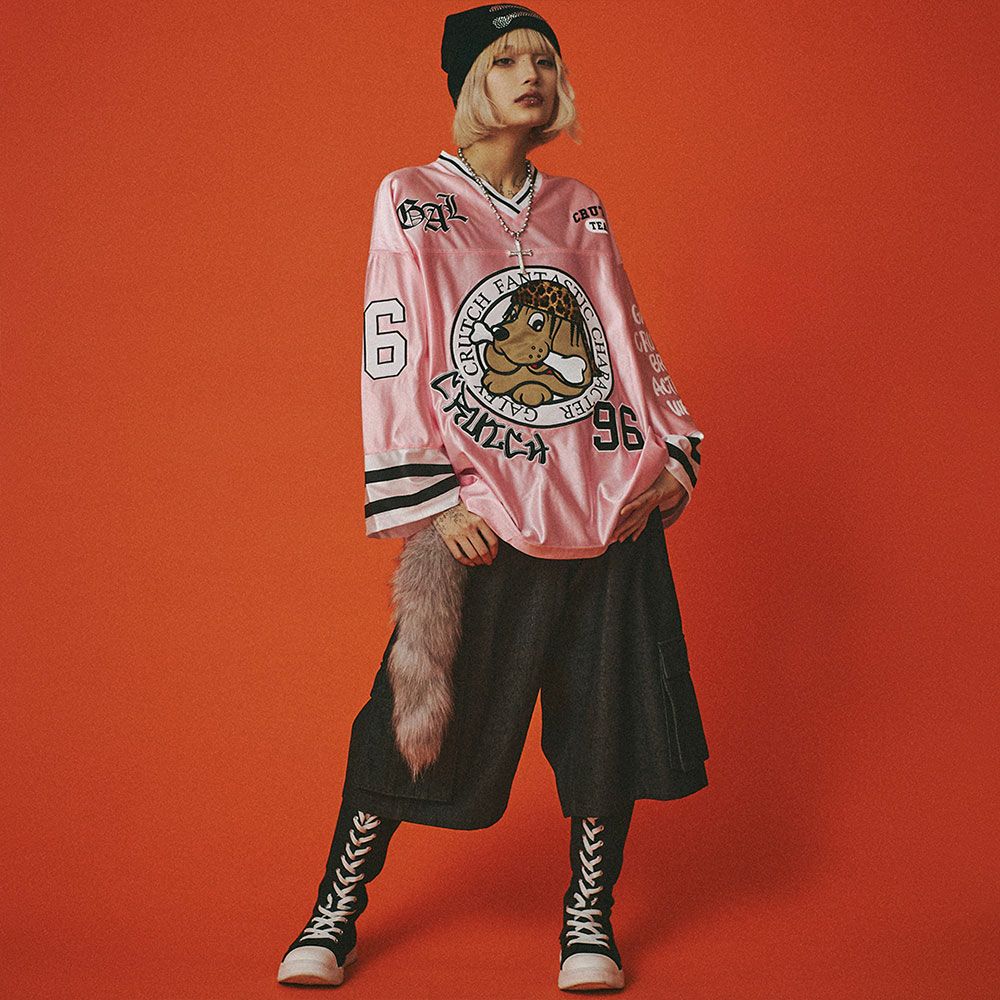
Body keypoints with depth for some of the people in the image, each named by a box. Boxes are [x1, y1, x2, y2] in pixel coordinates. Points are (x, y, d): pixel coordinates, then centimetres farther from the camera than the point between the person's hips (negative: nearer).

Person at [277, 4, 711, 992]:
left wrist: (675, 450, 7)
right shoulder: (410, 201, 3)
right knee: (420, 716, 1)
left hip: (611, 508, 4)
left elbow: (631, 338, 19)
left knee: (606, 714, 5)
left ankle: (589, 916, 21)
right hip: (483, 516, -4)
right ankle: (335, 912, 19)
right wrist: (429, 500, -12)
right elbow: (392, 355, -4)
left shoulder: (581, 210, 15)